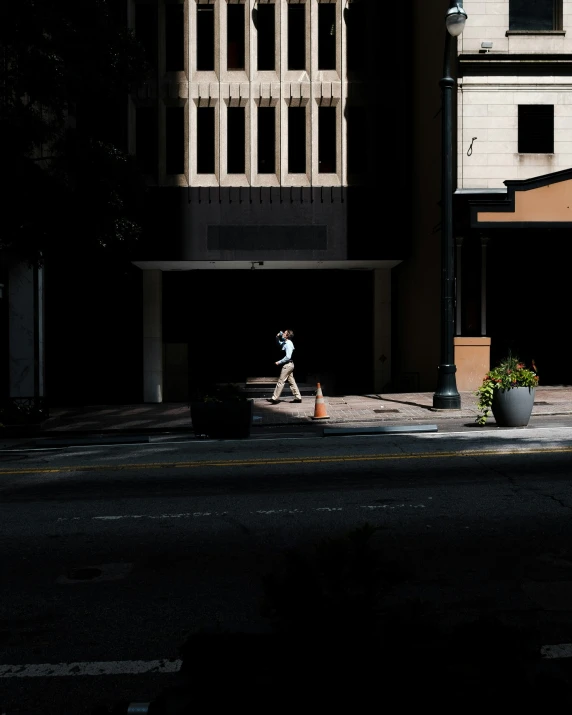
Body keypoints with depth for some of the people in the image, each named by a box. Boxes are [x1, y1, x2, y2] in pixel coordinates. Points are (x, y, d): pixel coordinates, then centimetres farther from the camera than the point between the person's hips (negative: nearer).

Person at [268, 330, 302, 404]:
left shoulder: (288, 344, -18)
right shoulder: (285, 342, 10)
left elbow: (288, 357, -25)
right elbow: (279, 343, 31)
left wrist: (279, 362, -18)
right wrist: (277, 337, 11)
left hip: (287, 365, -10)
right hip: (289, 364, 10)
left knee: (281, 381, -6)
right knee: (291, 381, 11)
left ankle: (275, 398, -4)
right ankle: (298, 397, 13)